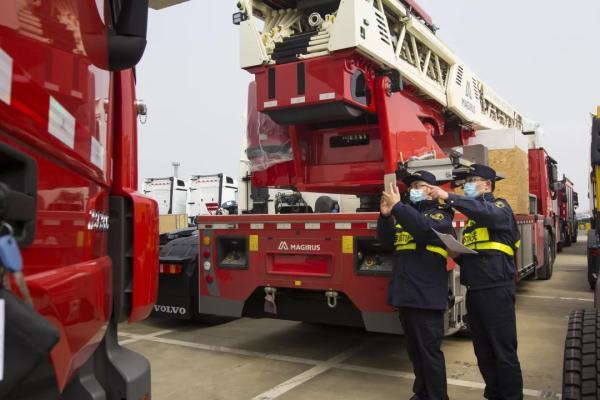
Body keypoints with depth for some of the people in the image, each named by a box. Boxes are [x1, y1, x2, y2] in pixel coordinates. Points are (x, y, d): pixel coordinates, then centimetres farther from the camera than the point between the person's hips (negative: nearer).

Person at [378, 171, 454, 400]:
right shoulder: (405, 214, 18)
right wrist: (386, 215, -8)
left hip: (427, 294, -7)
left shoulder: (441, 215, -1)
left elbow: (425, 229, -23)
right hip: (405, 293, 7)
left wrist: (397, 206, -24)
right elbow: (387, 241, 7)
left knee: (430, 350, -2)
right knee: (414, 349, 15)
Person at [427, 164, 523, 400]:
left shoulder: (500, 207, -2)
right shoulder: (472, 217, 21)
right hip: (474, 291, 8)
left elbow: (488, 213, -28)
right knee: (483, 351, 13)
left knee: (504, 350, -3)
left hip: (496, 290, -8)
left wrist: (449, 197, -29)